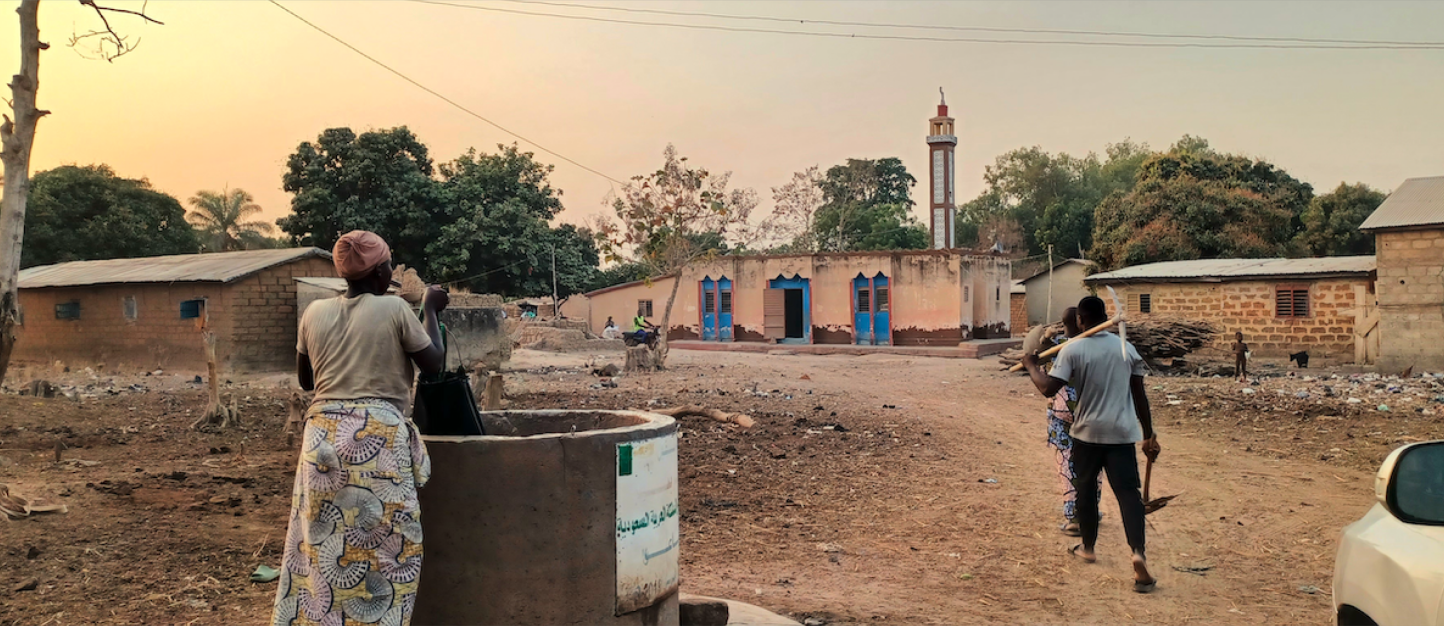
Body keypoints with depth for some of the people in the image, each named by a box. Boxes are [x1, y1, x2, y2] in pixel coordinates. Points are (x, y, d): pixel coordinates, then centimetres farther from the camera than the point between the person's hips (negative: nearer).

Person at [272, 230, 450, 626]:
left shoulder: (314, 313, 7)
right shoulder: (395, 309, -5)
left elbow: (305, 380, 17)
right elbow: (435, 364, 2)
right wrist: (430, 310, 12)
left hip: (325, 435, 4)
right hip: (379, 437, -4)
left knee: (320, 541, 13)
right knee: (379, 545, 5)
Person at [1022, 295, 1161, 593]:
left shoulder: (1073, 349, -8)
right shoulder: (1126, 347, 4)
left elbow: (1048, 388, -16)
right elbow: (1140, 394, 6)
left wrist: (1031, 365, 1)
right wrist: (1149, 435, 12)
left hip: (1088, 432, -2)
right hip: (1122, 432, 2)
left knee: (1086, 489, 17)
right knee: (1128, 492, -1)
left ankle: (1088, 547, 32)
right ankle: (1138, 553, -21)